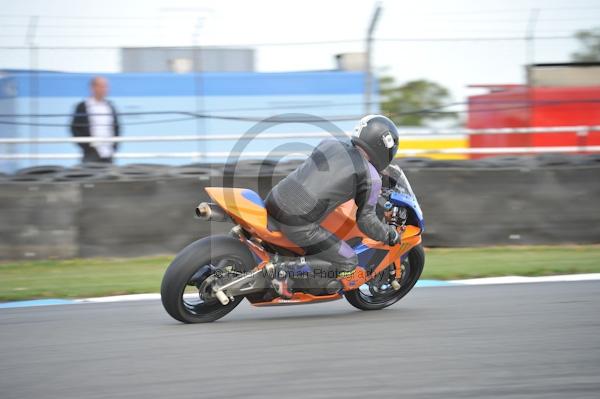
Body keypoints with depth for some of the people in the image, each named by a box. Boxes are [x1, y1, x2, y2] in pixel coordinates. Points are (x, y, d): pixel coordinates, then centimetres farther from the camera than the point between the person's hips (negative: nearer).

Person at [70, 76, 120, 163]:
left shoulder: (110, 106, 14)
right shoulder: (82, 107, -1)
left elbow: (116, 127, 20)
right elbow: (75, 128, -3)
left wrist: (114, 145, 7)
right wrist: (86, 145, -10)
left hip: (108, 153, 5)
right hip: (92, 153, -5)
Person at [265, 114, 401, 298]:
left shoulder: (329, 144, 15)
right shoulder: (371, 178, -1)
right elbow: (366, 220, 1)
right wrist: (391, 235, 19)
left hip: (271, 205, 7)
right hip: (298, 224, -7)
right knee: (348, 263, 4)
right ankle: (286, 269, -9)